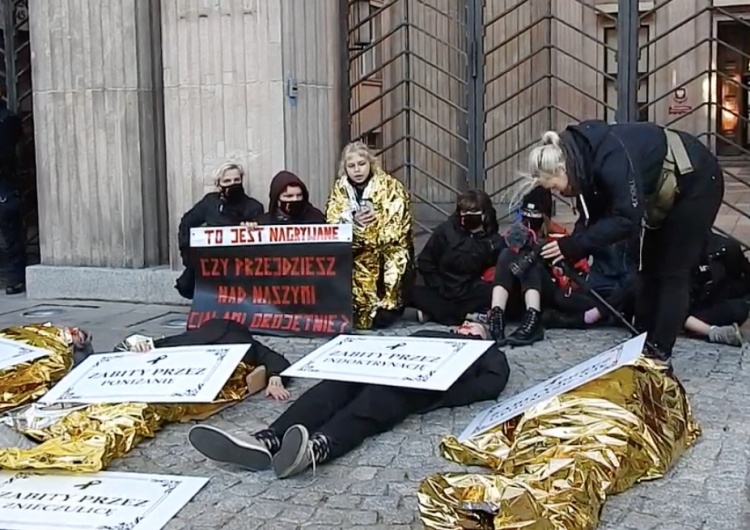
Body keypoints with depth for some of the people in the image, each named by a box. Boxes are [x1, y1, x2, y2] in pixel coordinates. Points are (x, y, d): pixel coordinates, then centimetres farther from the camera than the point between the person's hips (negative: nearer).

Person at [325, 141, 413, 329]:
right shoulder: (339, 189, 6)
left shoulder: (391, 187, -6)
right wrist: (353, 221, -20)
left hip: (387, 250, -4)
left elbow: (397, 227, -11)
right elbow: (331, 225, -3)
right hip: (355, 254, 4)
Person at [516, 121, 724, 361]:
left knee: (672, 272, -7)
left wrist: (573, 246, -35)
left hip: (696, 182, -9)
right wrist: (569, 253, -17)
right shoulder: (583, 158, -10)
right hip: (665, 187, 9)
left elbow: (627, 219, -37)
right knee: (649, 267, 11)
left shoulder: (612, 159, -36)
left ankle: (659, 354, -1)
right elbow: (593, 215, -4)